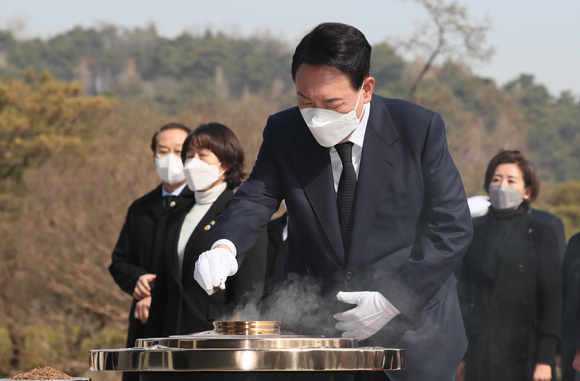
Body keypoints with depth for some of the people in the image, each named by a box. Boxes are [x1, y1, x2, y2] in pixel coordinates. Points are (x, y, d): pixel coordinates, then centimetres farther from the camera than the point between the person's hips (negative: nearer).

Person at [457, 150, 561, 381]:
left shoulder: (541, 234, 2)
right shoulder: (474, 232, 10)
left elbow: (551, 299, -2)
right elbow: (463, 293, 12)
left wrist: (545, 359, -9)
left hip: (522, 358, -2)